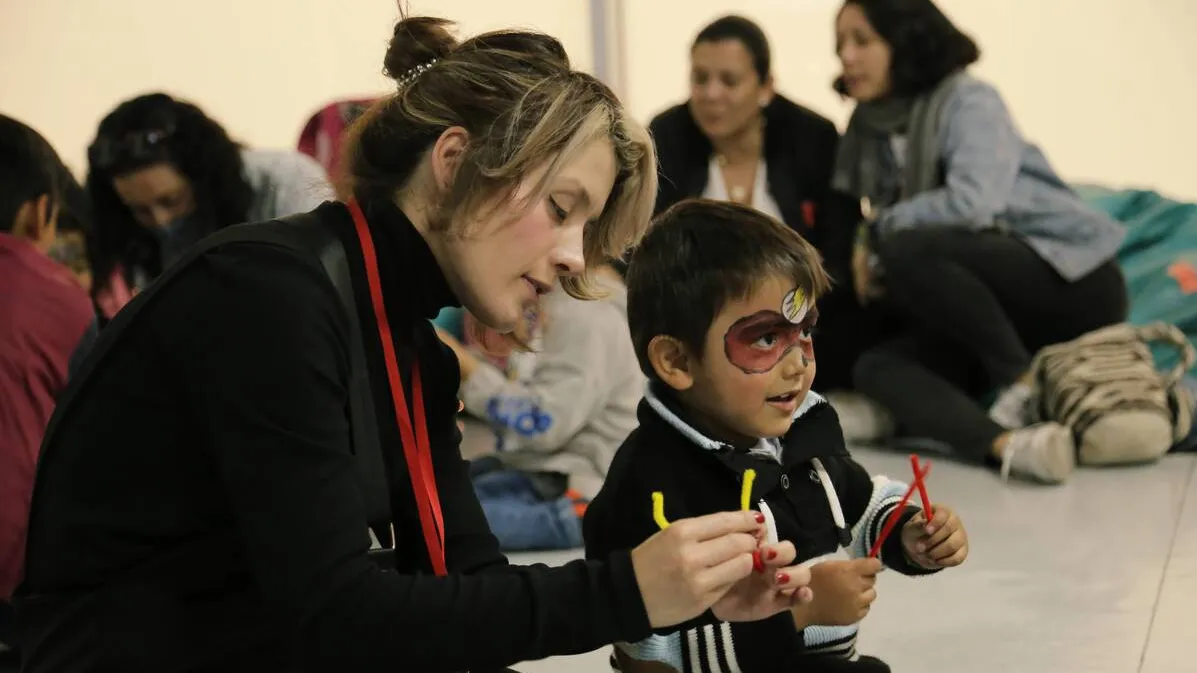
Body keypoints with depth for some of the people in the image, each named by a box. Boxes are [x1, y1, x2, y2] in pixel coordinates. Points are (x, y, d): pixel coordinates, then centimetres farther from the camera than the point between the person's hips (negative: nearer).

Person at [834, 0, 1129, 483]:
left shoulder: (969, 101, -9)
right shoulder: (869, 131, 11)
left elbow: (972, 202, -25)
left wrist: (879, 230, -13)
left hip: (1071, 279, -7)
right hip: (990, 308, 7)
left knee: (906, 248, -29)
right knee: (875, 366, -22)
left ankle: (1024, 383, -20)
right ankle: (1004, 443, -48)